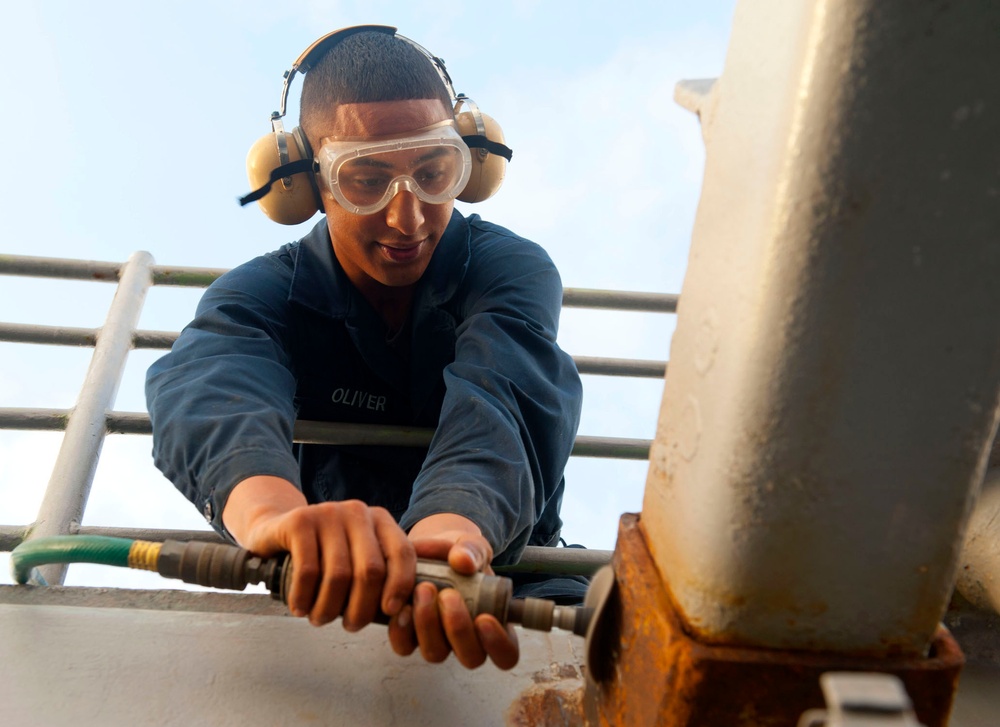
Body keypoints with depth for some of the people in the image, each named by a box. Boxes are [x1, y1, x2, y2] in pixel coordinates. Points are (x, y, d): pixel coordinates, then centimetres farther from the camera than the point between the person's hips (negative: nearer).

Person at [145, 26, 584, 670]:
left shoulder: (513, 271, -7)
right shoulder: (260, 294, -5)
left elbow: (496, 399, -30)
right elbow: (210, 391, -31)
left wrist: (452, 525, -55)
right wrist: (273, 509, -57)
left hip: (505, 564, 0)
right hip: (326, 596, 1)